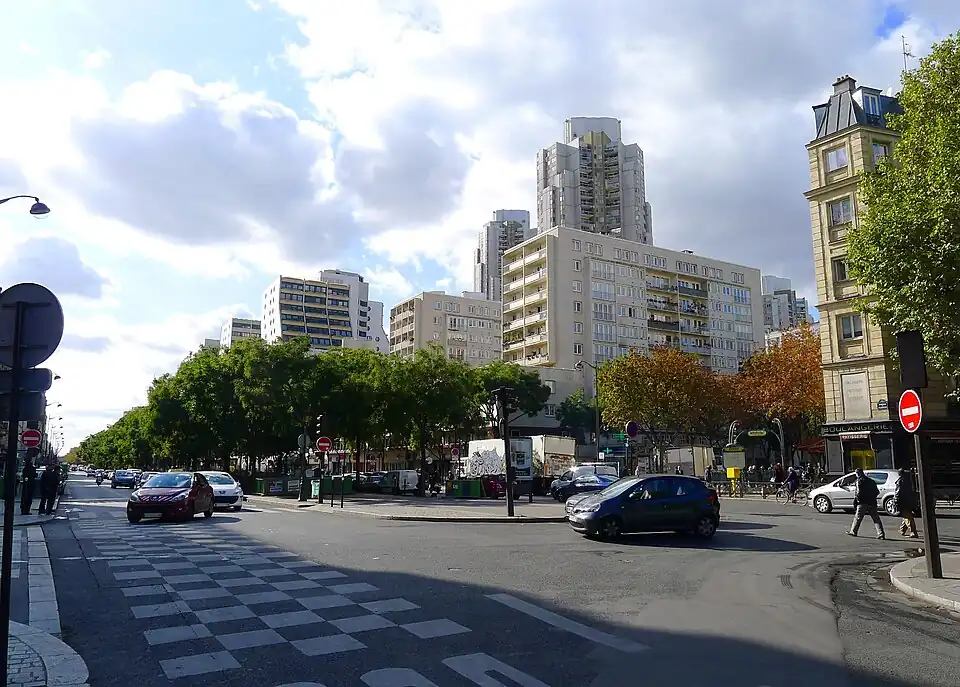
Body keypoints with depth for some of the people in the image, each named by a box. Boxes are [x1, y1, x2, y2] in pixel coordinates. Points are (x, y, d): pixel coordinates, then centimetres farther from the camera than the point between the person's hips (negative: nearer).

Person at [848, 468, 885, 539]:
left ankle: (853, 531, 11)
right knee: (876, 519, 2)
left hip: (863, 503, -6)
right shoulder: (871, 481, 17)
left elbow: (859, 492, -15)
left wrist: (855, 499, -6)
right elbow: (877, 492, 19)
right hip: (872, 503, 6)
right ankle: (881, 534, -6)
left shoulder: (860, 481, -4)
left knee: (858, 518, 5)